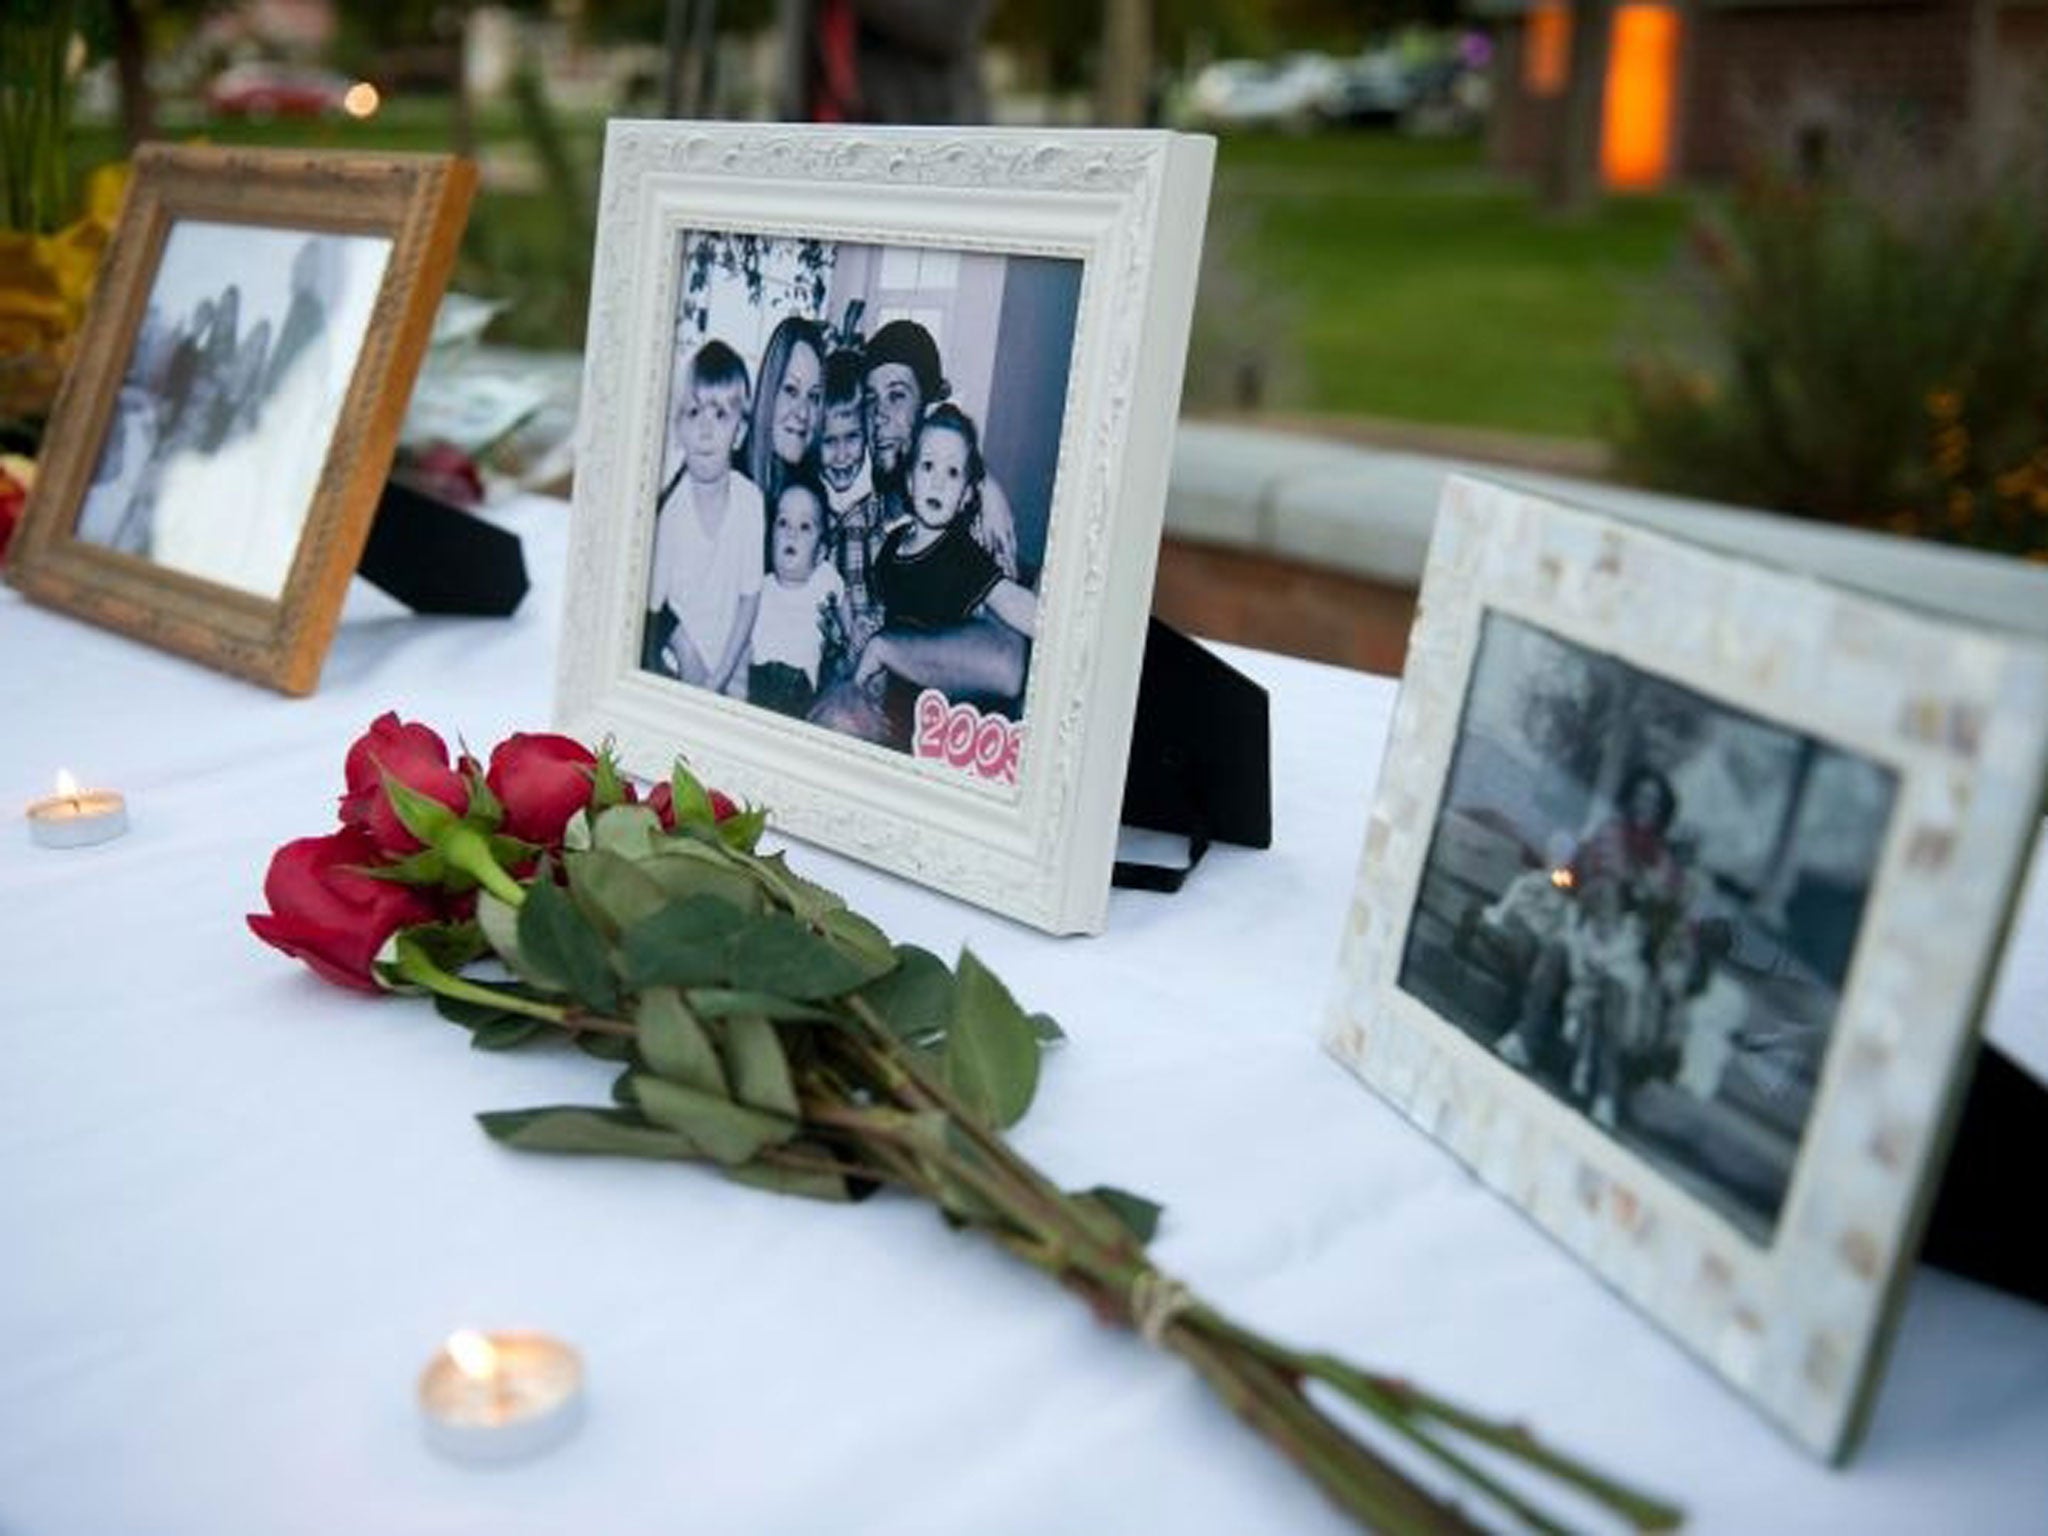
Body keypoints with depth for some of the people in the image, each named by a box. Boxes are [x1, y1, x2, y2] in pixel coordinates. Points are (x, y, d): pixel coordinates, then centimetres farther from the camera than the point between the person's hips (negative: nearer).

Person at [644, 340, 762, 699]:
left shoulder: (752, 500, -14)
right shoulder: (669, 511, -19)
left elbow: (750, 598, -6)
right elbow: (652, 610, -12)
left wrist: (719, 679, -8)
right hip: (677, 668, -1)